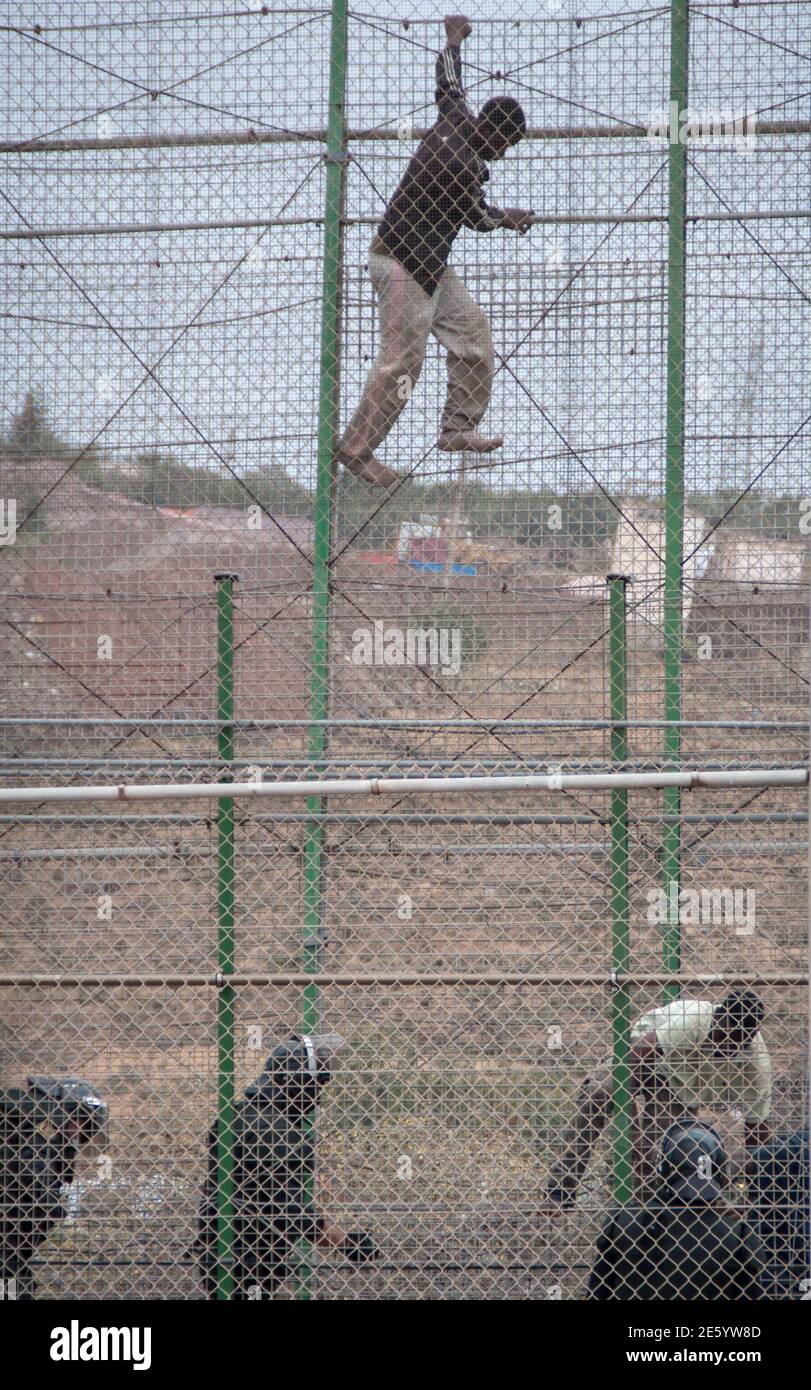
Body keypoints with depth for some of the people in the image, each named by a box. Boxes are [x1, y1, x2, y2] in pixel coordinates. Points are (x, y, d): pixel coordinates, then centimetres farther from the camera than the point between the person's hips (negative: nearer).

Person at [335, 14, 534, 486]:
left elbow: (448, 81, 20)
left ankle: (458, 426, 14)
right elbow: (477, 217, -7)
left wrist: (455, 38, 39)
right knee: (403, 359, -9)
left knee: (472, 329, 12)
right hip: (405, 265, -10)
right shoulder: (462, 166, -25)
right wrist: (509, 218, 14)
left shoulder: (458, 118, -1)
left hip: (431, 265, 10)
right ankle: (357, 448, -5)